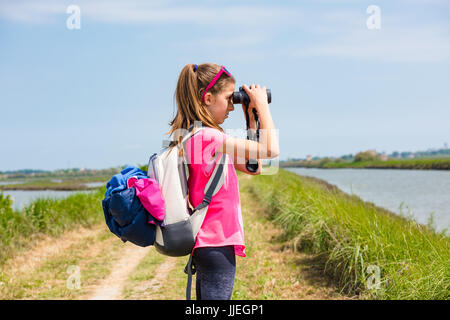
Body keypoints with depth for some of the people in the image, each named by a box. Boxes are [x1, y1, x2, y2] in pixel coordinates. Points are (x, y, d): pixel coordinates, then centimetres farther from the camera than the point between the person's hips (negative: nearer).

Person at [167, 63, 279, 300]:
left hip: (208, 242, 10)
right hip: (216, 244, -10)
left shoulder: (196, 136, 12)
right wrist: (261, 106, -6)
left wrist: (252, 119, 14)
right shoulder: (207, 137, -18)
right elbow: (270, 149, -19)